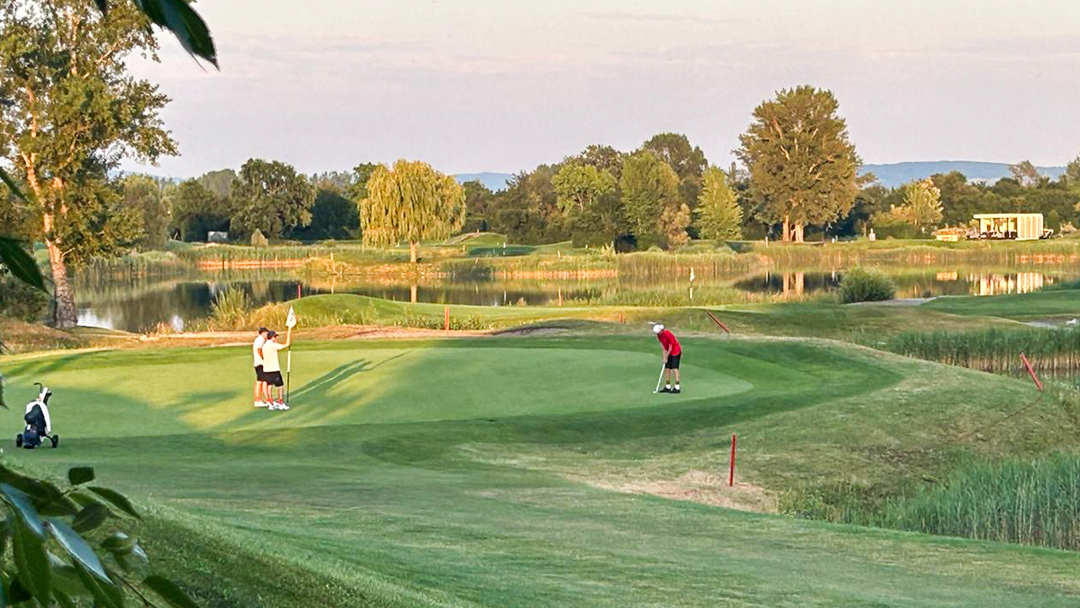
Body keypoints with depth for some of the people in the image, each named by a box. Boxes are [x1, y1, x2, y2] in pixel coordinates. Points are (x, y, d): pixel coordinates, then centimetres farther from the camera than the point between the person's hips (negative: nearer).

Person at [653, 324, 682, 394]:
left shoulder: (668, 334, -24)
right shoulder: (659, 336, 1)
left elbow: (670, 346, -18)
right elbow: (664, 347, 5)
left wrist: (666, 357, -11)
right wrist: (664, 357, -3)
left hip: (676, 352, -9)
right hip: (669, 354, 9)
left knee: (675, 369, -13)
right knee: (667, 369, 7)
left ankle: (677, 388, -15)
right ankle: (668, 387, 13)